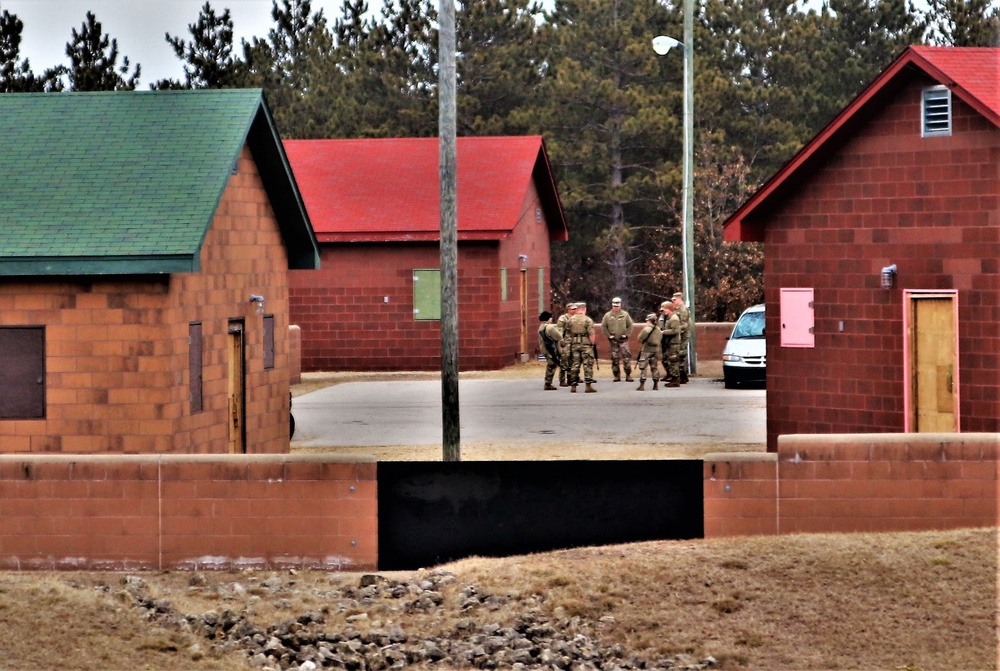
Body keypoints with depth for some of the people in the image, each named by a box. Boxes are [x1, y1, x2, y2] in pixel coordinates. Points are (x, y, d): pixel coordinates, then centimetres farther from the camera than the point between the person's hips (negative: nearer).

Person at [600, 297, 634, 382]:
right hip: (613, 340, 1)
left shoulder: (625, 314, 2)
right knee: (614, 358, 4)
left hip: (623, 339, -1)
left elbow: (630, 325, 8)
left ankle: (628, 375, -5)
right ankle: (616, 376, 12)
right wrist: (609, 335, -3)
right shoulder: (608, 315, 3)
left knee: (627, 357, -10)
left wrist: (627, 334, -4)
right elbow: (603, 326, 6)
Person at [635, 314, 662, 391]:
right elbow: (660, 339, 11)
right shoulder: (658, 331, 2)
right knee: (655, 368, 14)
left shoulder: (646, 330, -17)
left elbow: (640, 339, -9)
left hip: (646, 351, -6)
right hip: (656, 351, 6)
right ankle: (655, 385, 15)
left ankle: (642, 386, -4)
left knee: (643, 368, -1)